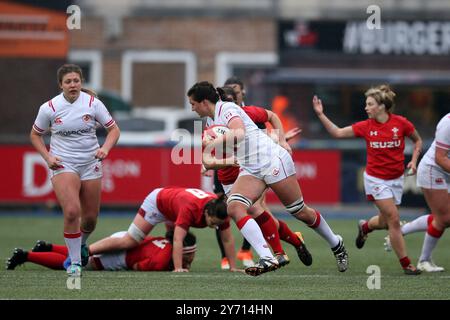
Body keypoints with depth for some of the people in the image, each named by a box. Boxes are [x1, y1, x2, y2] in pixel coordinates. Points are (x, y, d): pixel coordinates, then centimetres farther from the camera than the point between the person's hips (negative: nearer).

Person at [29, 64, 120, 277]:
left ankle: (80, 244, 41)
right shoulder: (49, 108, -6)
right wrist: (47, 157, -6)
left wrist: (105, 148, -17)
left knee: (90, 218, 7)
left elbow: (113, 129, 2)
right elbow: (35, 135, 8)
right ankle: (75, 262, -11)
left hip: (90, 164, 2)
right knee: (72, 211, -22)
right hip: (62, 164, -2)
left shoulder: (92, 103, -5)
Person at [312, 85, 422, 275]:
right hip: (376, 179, -2)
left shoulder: (401, 123, -10)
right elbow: (337, 133, -1)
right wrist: (321, 115, -9)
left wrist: (414, 161, -8)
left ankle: (365, 227, 48)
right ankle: (406, 264, -3)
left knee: (385, 222, 12)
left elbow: (417, 141, 7)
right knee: (393, 218, -11)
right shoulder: (366, 127, -8)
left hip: (396, 179, 2)